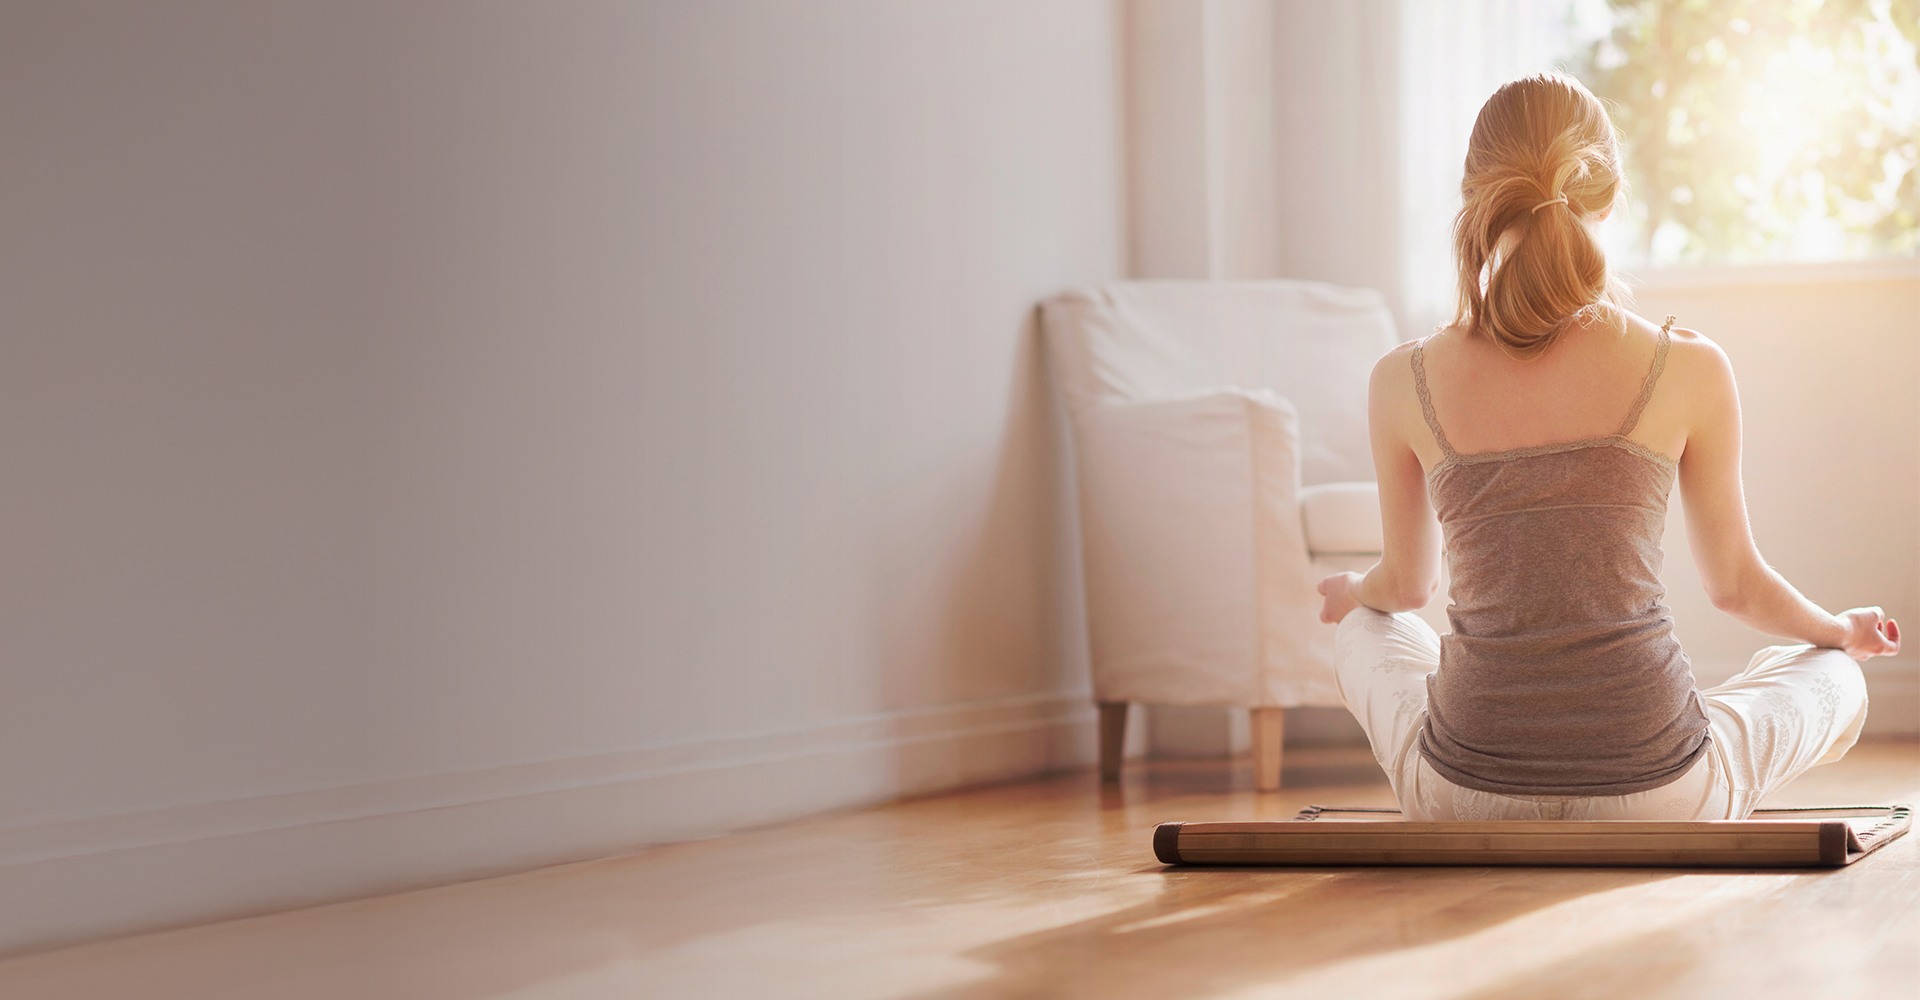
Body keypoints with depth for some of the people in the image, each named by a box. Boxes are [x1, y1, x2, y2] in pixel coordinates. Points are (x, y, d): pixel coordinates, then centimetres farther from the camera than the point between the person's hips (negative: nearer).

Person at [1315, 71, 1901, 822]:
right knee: (1835, 678, 29)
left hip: (1464, 801, 2)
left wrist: (1352, 591, 39)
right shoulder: (1687, 370, -8)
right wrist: (1840, 631, 30)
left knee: (1366, 634, 35)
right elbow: (1736, 586, 7)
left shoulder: (1405, 381, -4)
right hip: (1656, 802, -2)